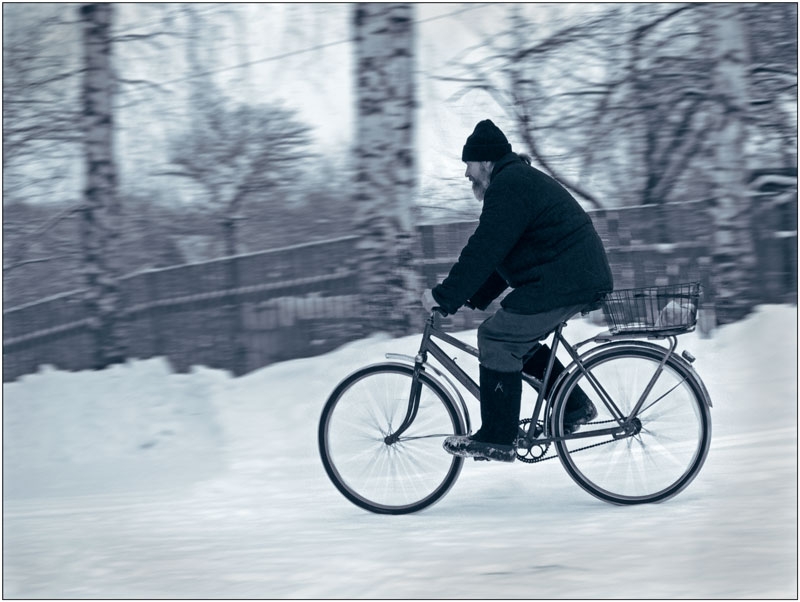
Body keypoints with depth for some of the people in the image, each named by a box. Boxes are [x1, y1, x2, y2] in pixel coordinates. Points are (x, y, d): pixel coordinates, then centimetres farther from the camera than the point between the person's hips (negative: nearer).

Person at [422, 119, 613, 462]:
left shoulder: (509, 186, -12)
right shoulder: (519, 181, 23)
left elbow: (483, 251, -19)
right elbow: (499, 254, 26)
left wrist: (445, 297, -14)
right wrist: (473, 300, 20)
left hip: (564, 281, -11)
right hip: (583, 277, 11)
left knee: (498, 338, -9)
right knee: (518, 338, 18)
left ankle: (497, 439, -8)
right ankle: (575, 407, 20)